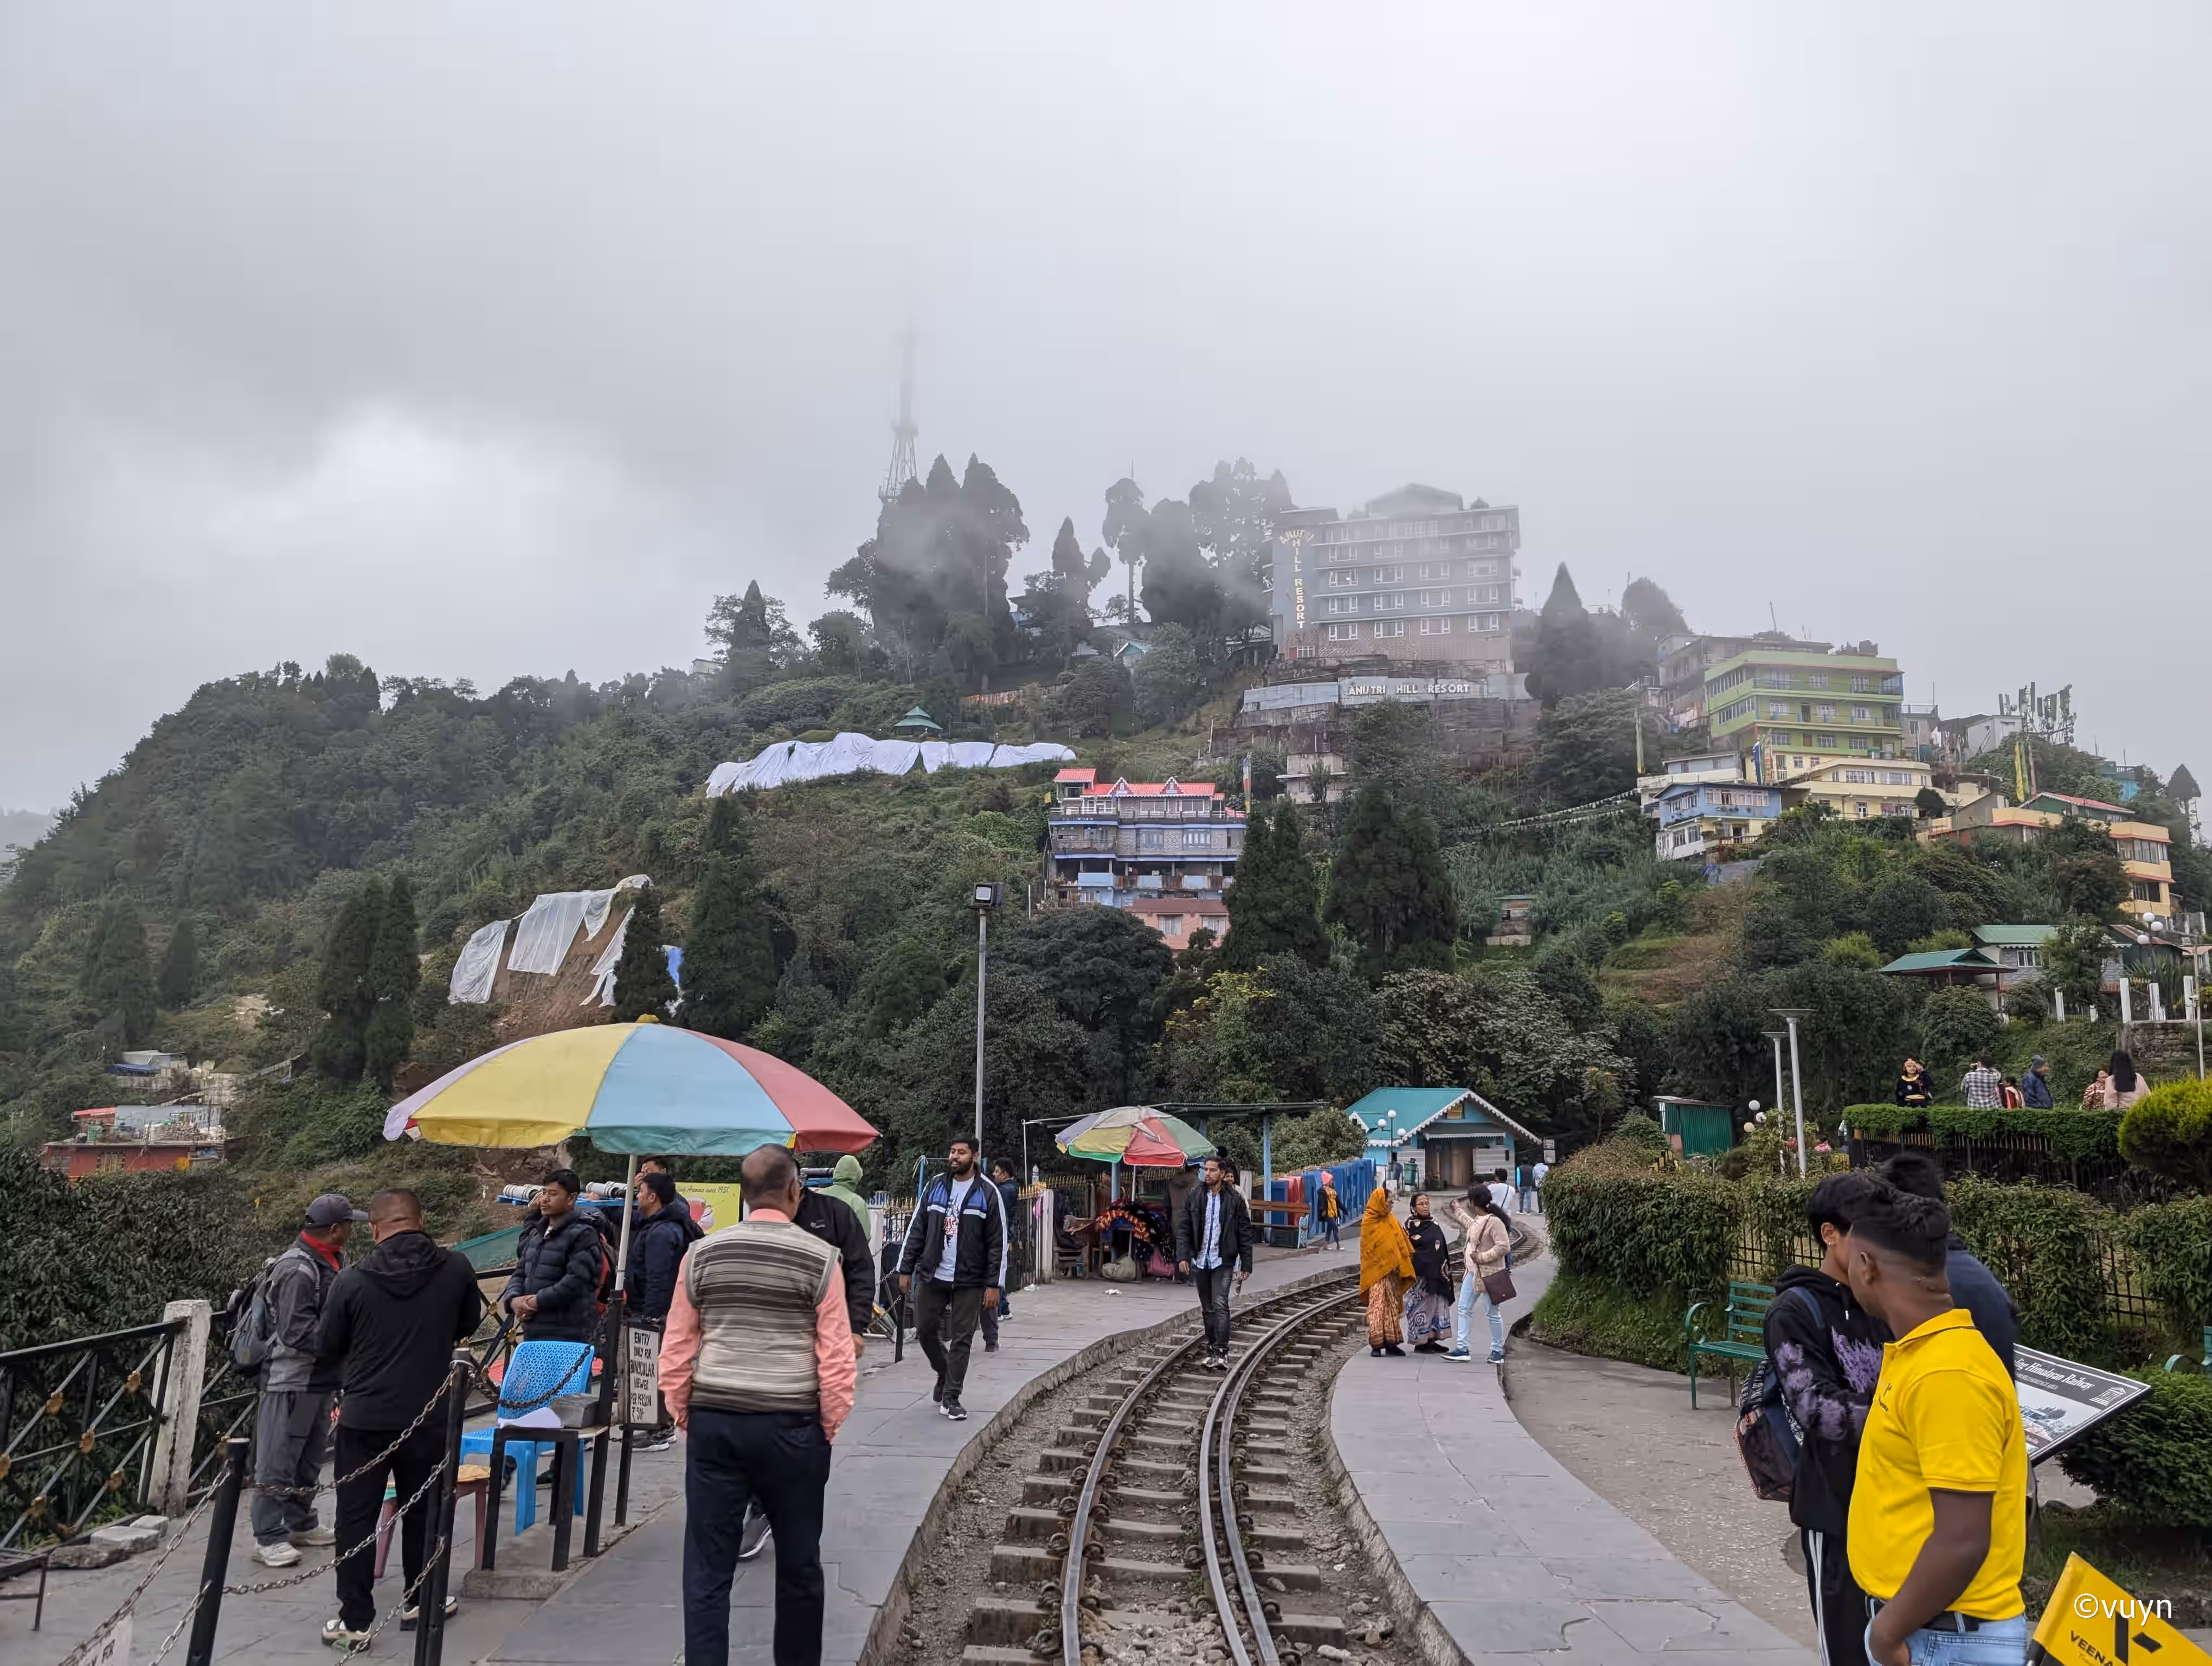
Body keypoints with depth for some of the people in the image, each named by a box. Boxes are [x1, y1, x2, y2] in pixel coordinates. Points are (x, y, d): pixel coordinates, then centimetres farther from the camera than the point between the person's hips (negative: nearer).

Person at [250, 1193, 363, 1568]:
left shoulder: (329, 1260, 8)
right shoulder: (297, 1269, -22)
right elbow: (297, 1331, -26)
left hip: (319, 1378, 10)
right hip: (291, 1379, -10)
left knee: (310, 1456, 19)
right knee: (279, 1459, 0)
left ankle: (300, 1524, 31)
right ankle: (268, 1538, 8)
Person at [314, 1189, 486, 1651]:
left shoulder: (352, 1280, -12)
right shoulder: (457, 1270, -8)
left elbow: (325, 1347, 2)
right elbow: (468, 1325, 9)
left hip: (364, 1417, -1)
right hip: (428, 1417, 2)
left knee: (357, 1518, 10)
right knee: (421, 1511, 17)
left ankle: (355, 1622, 13)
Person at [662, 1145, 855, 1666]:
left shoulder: (701, 1254, 1)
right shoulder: (820, 1258, -6)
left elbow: (676, 1349, 5)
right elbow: (836, 1355, -6)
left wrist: (684, 1417, 15)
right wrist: (829, 1427, 5)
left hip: (713, 1421, 2)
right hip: (791, 1425, -2)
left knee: (708, 1565, 9)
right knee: (798, 1562, 14)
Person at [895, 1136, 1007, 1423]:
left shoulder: (988, 1193, -6)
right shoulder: (934, 1187, 4)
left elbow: (998, 1243, -6)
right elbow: (916, 1230, 8)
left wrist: (994, 1284, -10)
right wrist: (906, 1270, 4)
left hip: (970, 1281, -3)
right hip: (933, 1277, 3)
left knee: (961, 1339, 2)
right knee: (925, 1329, 8)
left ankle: (951, 1397, 14)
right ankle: (944, 1373, 35)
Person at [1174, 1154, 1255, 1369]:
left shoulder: (1234, 1200, -2)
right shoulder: (1194, 1198, 4)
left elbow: (1245, 1234, 0)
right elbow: (1183, 1229, 3)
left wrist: (1246, 1265, -2)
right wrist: (1182, 1256, -9)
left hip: (1223, 1262, -3)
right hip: (1200, 1261, 3)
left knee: (1220, 1306, -13)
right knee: (1207, 1309, 11)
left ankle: (1222, 1352, -12)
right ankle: (1211, 1349, 18)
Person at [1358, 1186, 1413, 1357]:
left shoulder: (1391, 1219, 10)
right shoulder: (1369, 1222, -10)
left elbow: (1401, 1243, 12)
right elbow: (1368, 1249, -10)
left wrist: (1403, 1265, 2)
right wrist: (1382, 1266, -13)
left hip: (1393, 1272, 7)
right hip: (1378, 1272, -7)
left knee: (1393, 1307, 10)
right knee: (1378, 1306, -7)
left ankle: (1391, 1343, 17)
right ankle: (1376, 1345, -5)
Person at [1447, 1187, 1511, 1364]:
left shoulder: (1494, 1222, -19)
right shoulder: (1478, 1220, 11)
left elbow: (1504, 1247, -24)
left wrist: (1482, 1257, -24)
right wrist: (1458, 1212, 45)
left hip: (1488, 1274, -10)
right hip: (1472, 1272, 10)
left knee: (1492, 1312, 1)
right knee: (1463, 1308, 8)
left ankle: (1498, 1351, 14)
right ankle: (1462, 1349, 11)